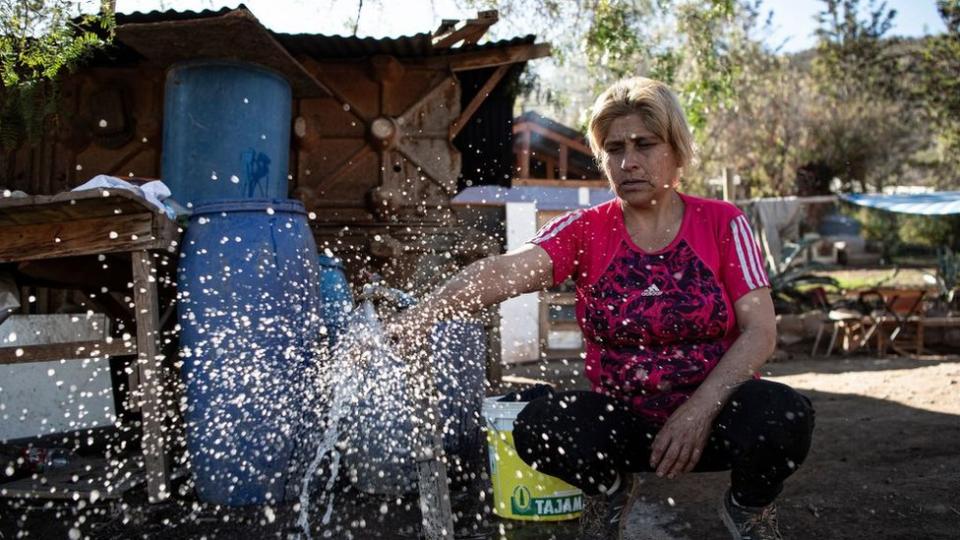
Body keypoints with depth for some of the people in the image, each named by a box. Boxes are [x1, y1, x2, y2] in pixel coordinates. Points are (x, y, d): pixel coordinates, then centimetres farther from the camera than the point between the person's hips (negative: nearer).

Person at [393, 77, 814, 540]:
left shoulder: (721, 223, -4)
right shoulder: (585, 232, -5)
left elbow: (760, 331, -10)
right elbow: (501, 272, -23)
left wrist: (700, 408, -24)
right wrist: (407, 322, -40)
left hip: (715, 416, 0)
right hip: (624, 420, 1)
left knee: (783, 415, -31)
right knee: (538, 427, -26)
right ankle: (608, 490, 9)